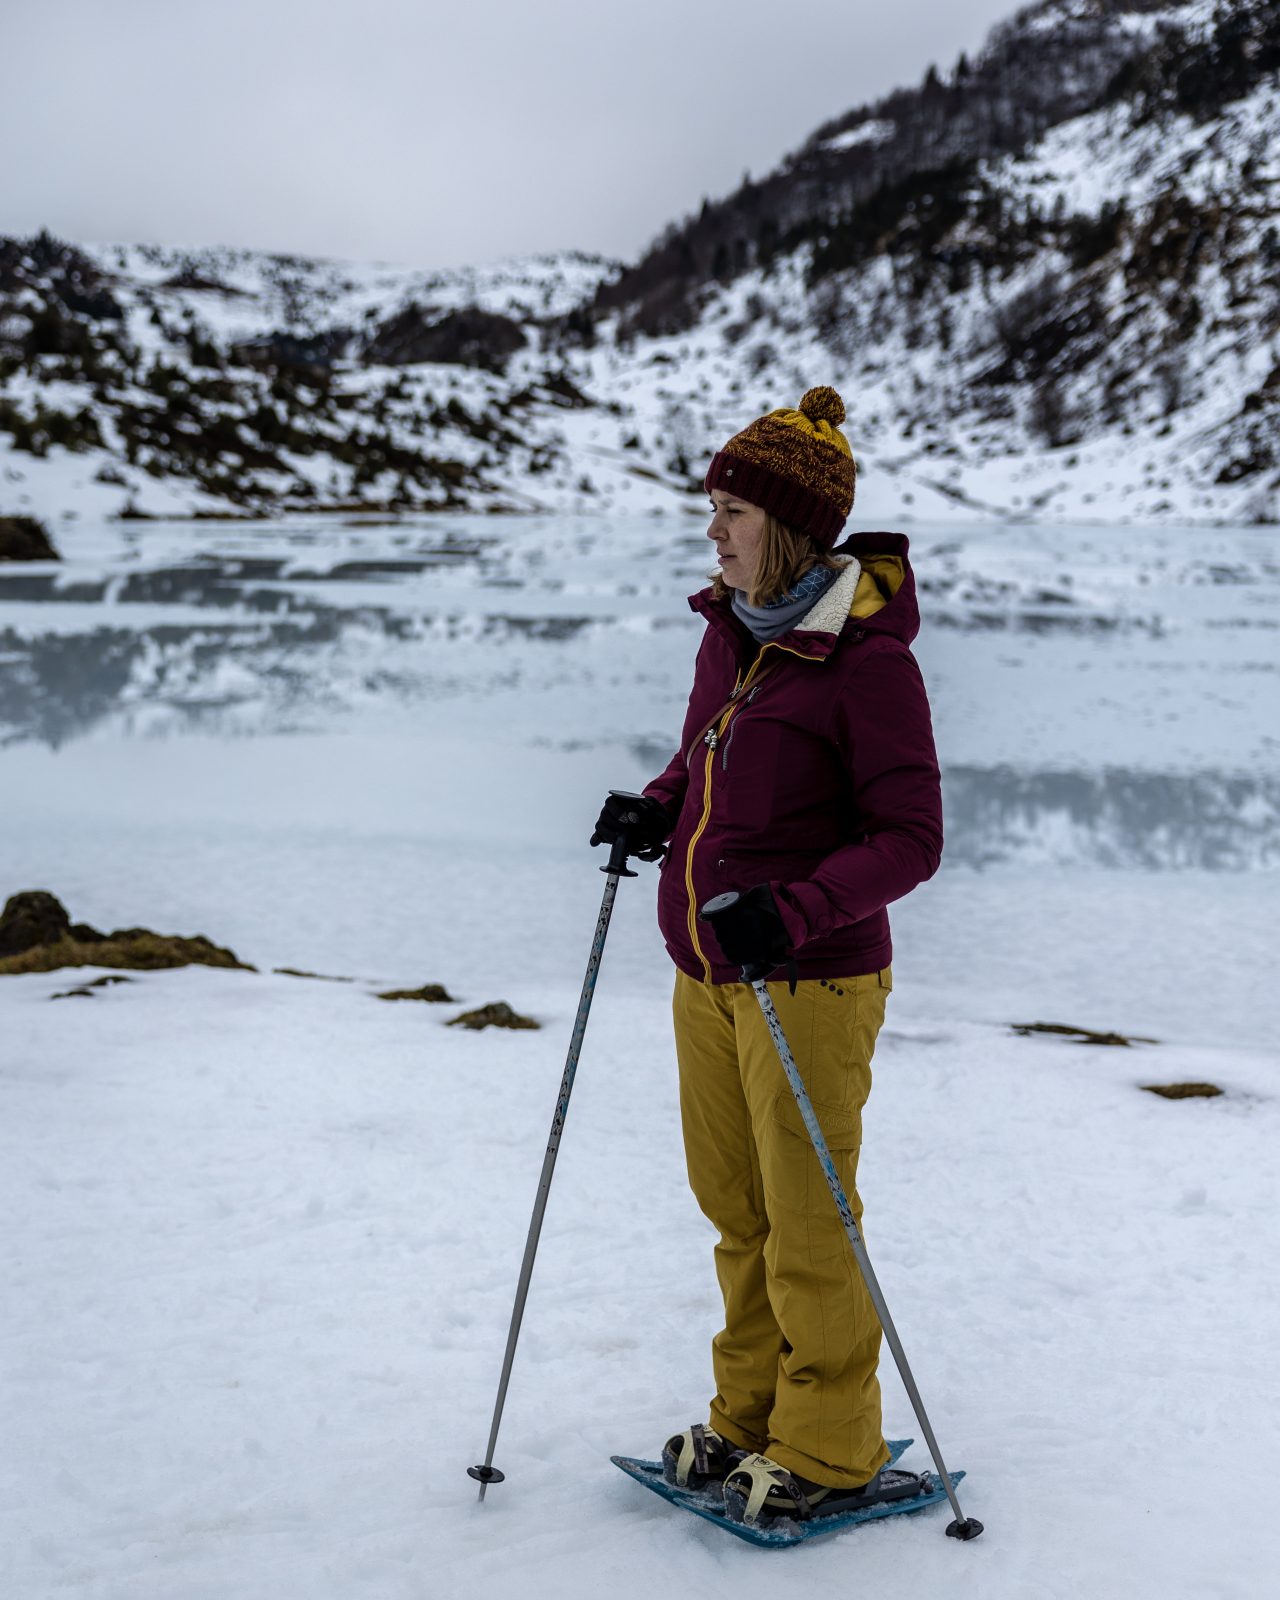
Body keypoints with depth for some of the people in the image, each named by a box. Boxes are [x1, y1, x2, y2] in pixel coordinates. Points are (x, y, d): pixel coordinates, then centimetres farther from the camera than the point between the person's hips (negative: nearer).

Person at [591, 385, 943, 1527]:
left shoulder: (865, 659, -17)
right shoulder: (728, 632, 6)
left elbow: (910, 839, -17)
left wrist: (793, 911, -29)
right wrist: (657, 809, 3)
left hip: (811, 981, -7)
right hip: (707, 975, 8)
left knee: (808, 1230, 4)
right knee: (736, 1214, 18)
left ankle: (832, 1455, 21)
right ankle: (751, 1420, 34)